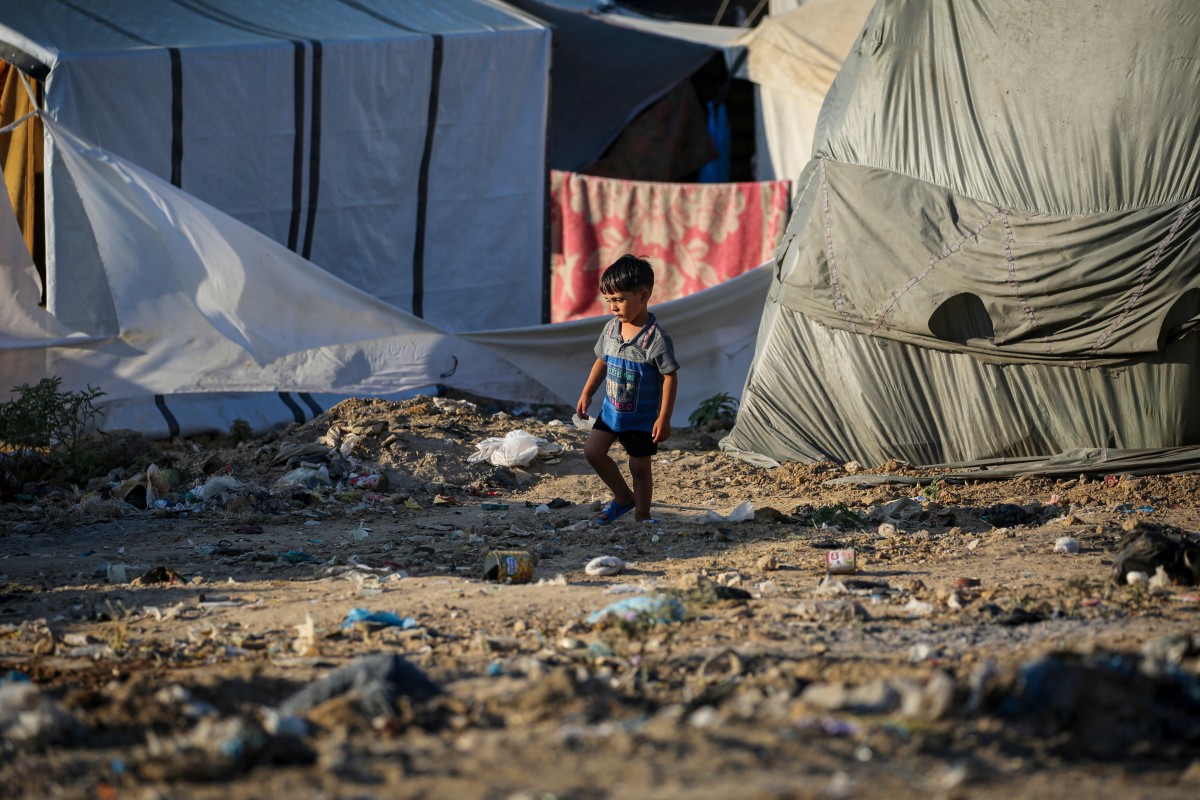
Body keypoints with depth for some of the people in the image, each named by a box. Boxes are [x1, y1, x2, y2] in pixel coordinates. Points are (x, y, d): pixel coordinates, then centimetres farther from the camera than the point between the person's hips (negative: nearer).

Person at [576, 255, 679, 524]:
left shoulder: (655, 337, -23)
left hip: (642, 418, -6)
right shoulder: (612, 328, -3)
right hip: (611, 411, 6)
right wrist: (586, 394, 9)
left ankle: (642, 514, 23)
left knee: (639, 466, 5)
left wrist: (664, 419, -21)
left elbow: (670, 377, -20)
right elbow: (602, 362, 12)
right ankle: (624, 498, 23)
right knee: (593, 451, 5)